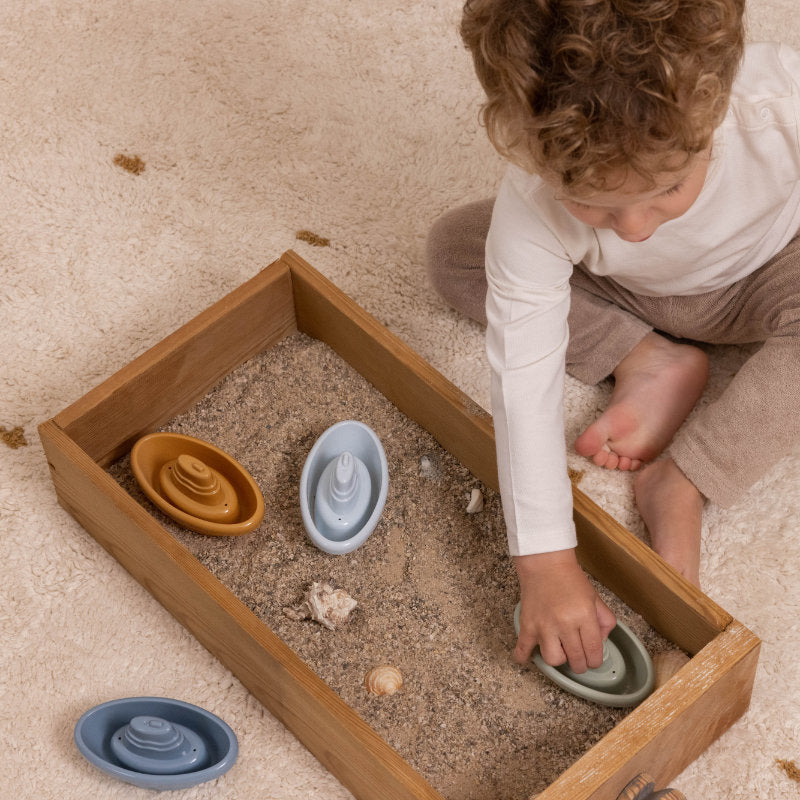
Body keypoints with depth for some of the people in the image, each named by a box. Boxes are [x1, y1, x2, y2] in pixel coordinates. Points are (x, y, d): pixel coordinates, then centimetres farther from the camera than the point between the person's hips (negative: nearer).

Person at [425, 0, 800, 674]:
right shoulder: (533, 213, -38)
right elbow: (524, 383, -37)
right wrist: (545, 562, -40)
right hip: (629, 294, 2)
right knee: (452, 249, -13)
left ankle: (679, 485, -20)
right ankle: (653, 364, -13)